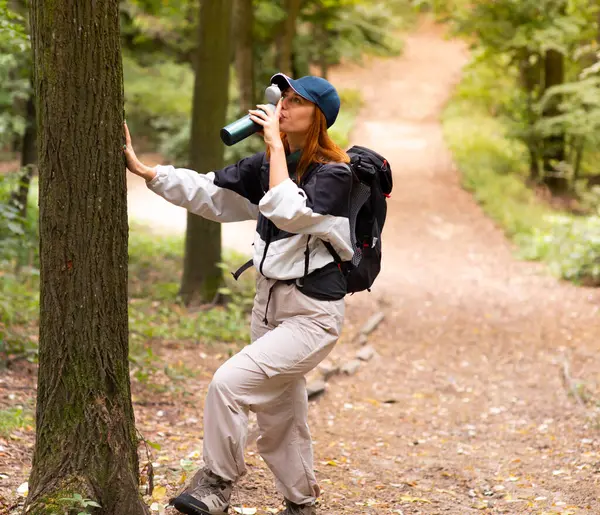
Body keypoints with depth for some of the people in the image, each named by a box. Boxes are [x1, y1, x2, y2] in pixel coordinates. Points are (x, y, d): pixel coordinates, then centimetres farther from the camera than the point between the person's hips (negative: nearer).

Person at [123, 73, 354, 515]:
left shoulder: (335, 173, -15)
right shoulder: (269, 163, 7)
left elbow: (289, 213, -31)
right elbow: (208, 192, 8)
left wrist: (275, 145, -23)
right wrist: (141, 168, 1)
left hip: (312, 314, -8)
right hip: (269, 301, 8)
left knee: (229, 382, -19)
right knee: (278, 416, 16)